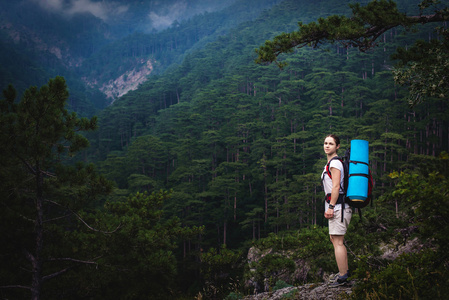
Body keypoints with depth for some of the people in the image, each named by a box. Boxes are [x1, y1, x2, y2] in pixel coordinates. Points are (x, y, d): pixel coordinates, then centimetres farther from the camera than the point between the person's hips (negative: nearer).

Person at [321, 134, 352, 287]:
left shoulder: (335, 162, -12)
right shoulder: (330, 162, 19)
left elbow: (336, 186, -19)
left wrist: (331, 207, -20)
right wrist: (330, 207, 23)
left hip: (338, 205, -11)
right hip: (337, 206, 11)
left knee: (337, 241, -9)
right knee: (335, 239, 19)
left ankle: (342, 277, -6)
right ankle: (344, 270, 28)